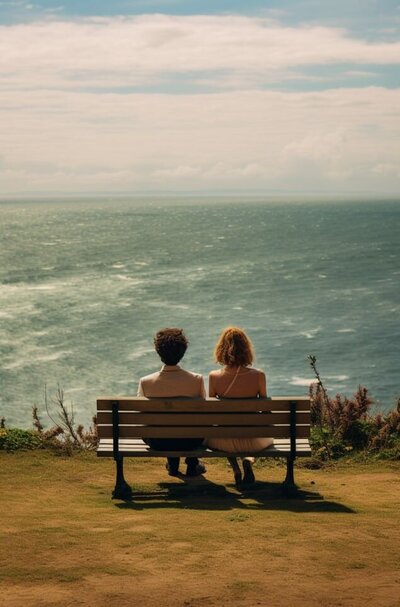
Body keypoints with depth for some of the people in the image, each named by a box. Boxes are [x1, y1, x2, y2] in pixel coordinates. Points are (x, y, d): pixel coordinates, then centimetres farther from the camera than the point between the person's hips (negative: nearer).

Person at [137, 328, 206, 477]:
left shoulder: (145, 382, -20)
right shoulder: (197, 380, -20)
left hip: (158, 442, 1)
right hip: (189, 441, -1)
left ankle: (173, 465, 51)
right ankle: (192, 464, 47)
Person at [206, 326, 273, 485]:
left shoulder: (214, 377, -16)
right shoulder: (258, 376, -16)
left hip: (225, 442, 0)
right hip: (252, 441, 0)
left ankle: (235, 468, 19)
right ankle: (248, 460, 10)